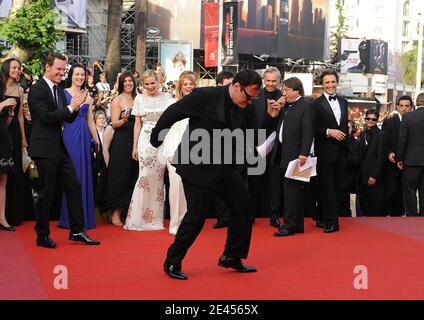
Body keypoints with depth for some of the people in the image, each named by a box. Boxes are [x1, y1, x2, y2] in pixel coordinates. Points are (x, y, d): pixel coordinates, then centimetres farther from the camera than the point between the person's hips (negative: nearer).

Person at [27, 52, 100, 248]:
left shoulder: (59, 90, 12)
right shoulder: (37, 90, -13)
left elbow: (68, 119, 13)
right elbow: (46, 117, -22)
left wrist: (76, 106, -6)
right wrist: (71, 106, -18)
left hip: (59, 148, 8)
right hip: (44, 149, -8)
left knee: (74, 186, 6)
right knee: (47, 192, 0)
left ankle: (77, 231, 14)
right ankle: (42, 235, 13)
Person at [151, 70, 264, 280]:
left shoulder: (247, 110, 1)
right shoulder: (205, 96, -17)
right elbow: (170, 114, -9)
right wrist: (155, 140, -1)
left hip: (223, 166, 7)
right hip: (198, 166, -7)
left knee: (243, 205, 4)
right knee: (197, 214, -5)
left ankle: (231, 257, 19)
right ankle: (172, 263, 10)